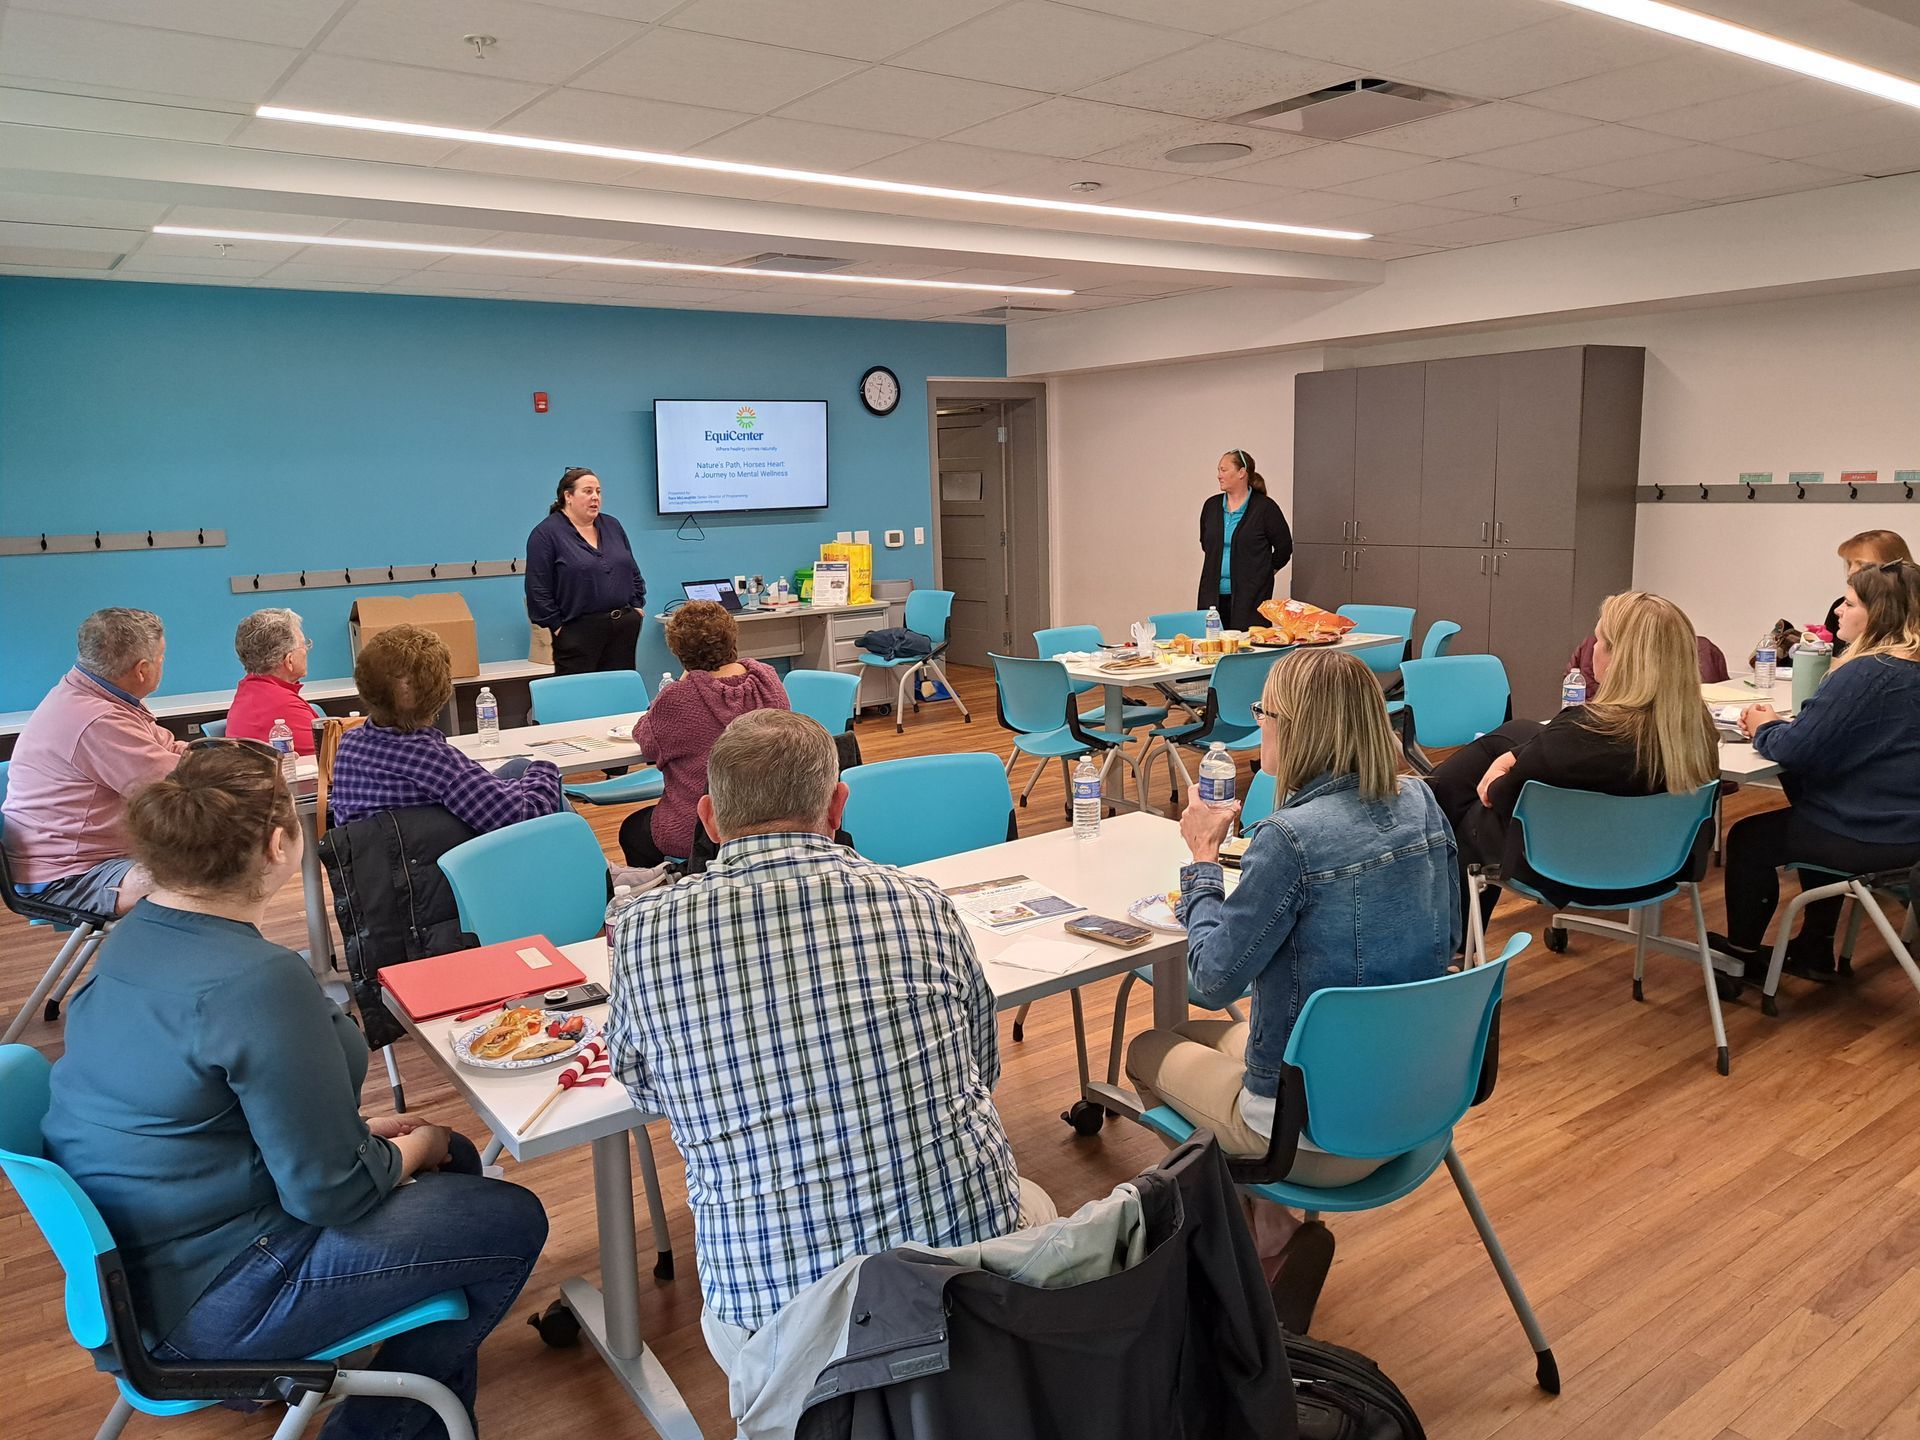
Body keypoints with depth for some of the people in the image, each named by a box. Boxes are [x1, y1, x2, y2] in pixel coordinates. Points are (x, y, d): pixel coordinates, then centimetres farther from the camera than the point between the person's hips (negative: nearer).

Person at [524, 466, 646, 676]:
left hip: (625, 627, 6)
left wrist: (636, 607, 11)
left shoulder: (612, 526, 13)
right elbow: (538, 589, -8)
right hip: (578, 632, -5)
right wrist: (557, 625, -9)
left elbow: (633, 572, 20)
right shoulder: (545, 533, -5)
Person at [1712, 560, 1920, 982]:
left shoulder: (1865, 673, -24)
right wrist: (1780, 723, 1)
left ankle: (1742, 953, 27)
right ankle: (1815, 952, 37)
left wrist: (1764, 728, -3)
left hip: (1868, 837, -9)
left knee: (1748, 840, 9)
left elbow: (1796, 750, -23)